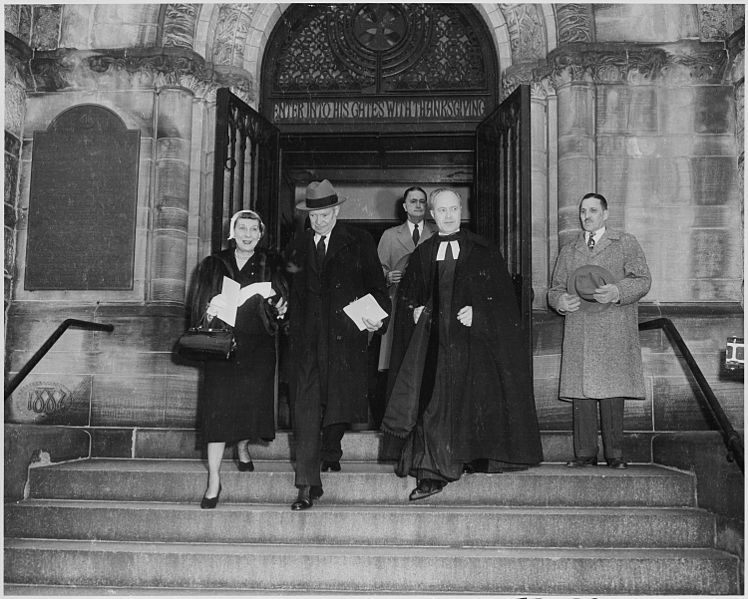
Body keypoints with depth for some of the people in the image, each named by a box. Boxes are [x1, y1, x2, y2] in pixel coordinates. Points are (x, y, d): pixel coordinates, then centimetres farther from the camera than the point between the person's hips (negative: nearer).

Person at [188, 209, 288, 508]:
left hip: (258, 348, 0)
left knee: (252, 402, 0)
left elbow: (284, 302, 4)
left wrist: (280, 307, -17)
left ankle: (243, 448, 34)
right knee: (217, 407, -7)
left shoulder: (271, 265, 7)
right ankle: (214, 480, -2)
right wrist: (210, 309, -16)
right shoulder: (213, 265, 8)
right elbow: (197, 306, 4)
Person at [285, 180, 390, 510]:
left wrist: (377, 317, -10)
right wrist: (292, 333, 4)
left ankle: (331, 452, 36)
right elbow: (293, 294, 15)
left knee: (341, 403, 5)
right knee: (306, 411, -6)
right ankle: (308, 486, -4)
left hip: (346, 337, -1)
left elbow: (376, 285, 5)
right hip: (308, 342, 1)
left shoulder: (359, 242, 6)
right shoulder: (297, 247, 13)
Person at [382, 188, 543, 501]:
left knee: (473, 401, -1)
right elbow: (406, 296, 18)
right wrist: (414, 311, -2)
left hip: (473, 338, -2)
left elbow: (502, 296, 0)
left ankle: (477, 457, 14)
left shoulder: (483, 252, 4)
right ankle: (431, 474, 0)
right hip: (434, 340, 2)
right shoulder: (422, 255, 12)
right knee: (432, 402, -4)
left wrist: (477, 312, -14)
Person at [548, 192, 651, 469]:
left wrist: (617, 292, -15)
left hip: (614, 330, -3)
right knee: (580, 392, -2)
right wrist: (560, 300, -3)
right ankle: (585, 453, 4)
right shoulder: (568, 250, 21)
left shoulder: (626, 243, 11)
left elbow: (643, 280, 3)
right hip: (578, 330, 3)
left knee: (612, 391, -6)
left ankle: (615, 454, 2)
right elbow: (555, 288, 20)